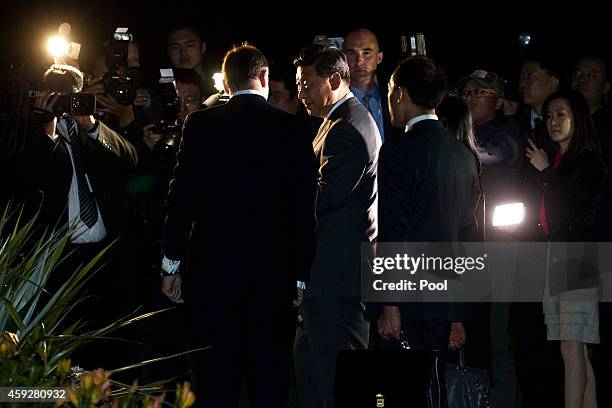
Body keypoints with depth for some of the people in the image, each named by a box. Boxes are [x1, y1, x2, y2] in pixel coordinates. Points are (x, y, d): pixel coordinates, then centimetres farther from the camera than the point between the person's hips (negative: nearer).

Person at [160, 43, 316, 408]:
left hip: (212, 268, 0)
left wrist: (171, 263, 6)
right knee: (270, 374, 7)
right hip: (273, 270, 0)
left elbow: (182, 196, -3)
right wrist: (302, 275, 6)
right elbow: (305, 209, -1)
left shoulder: (200, 125, -3)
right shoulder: (292, 129, -2)